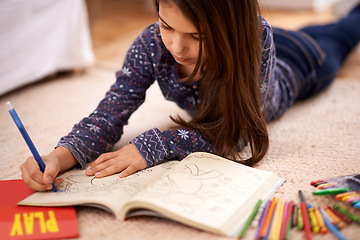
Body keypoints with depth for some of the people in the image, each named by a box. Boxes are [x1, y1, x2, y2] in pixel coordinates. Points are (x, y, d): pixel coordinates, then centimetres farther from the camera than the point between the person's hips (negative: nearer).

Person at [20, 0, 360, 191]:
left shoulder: (255, 38, -51)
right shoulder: (151, 45, -41)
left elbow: (234, 130, -47)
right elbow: (109, 116, -38)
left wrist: (154, 145, -58)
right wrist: (59, 157, -57)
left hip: (292, 64, 0)